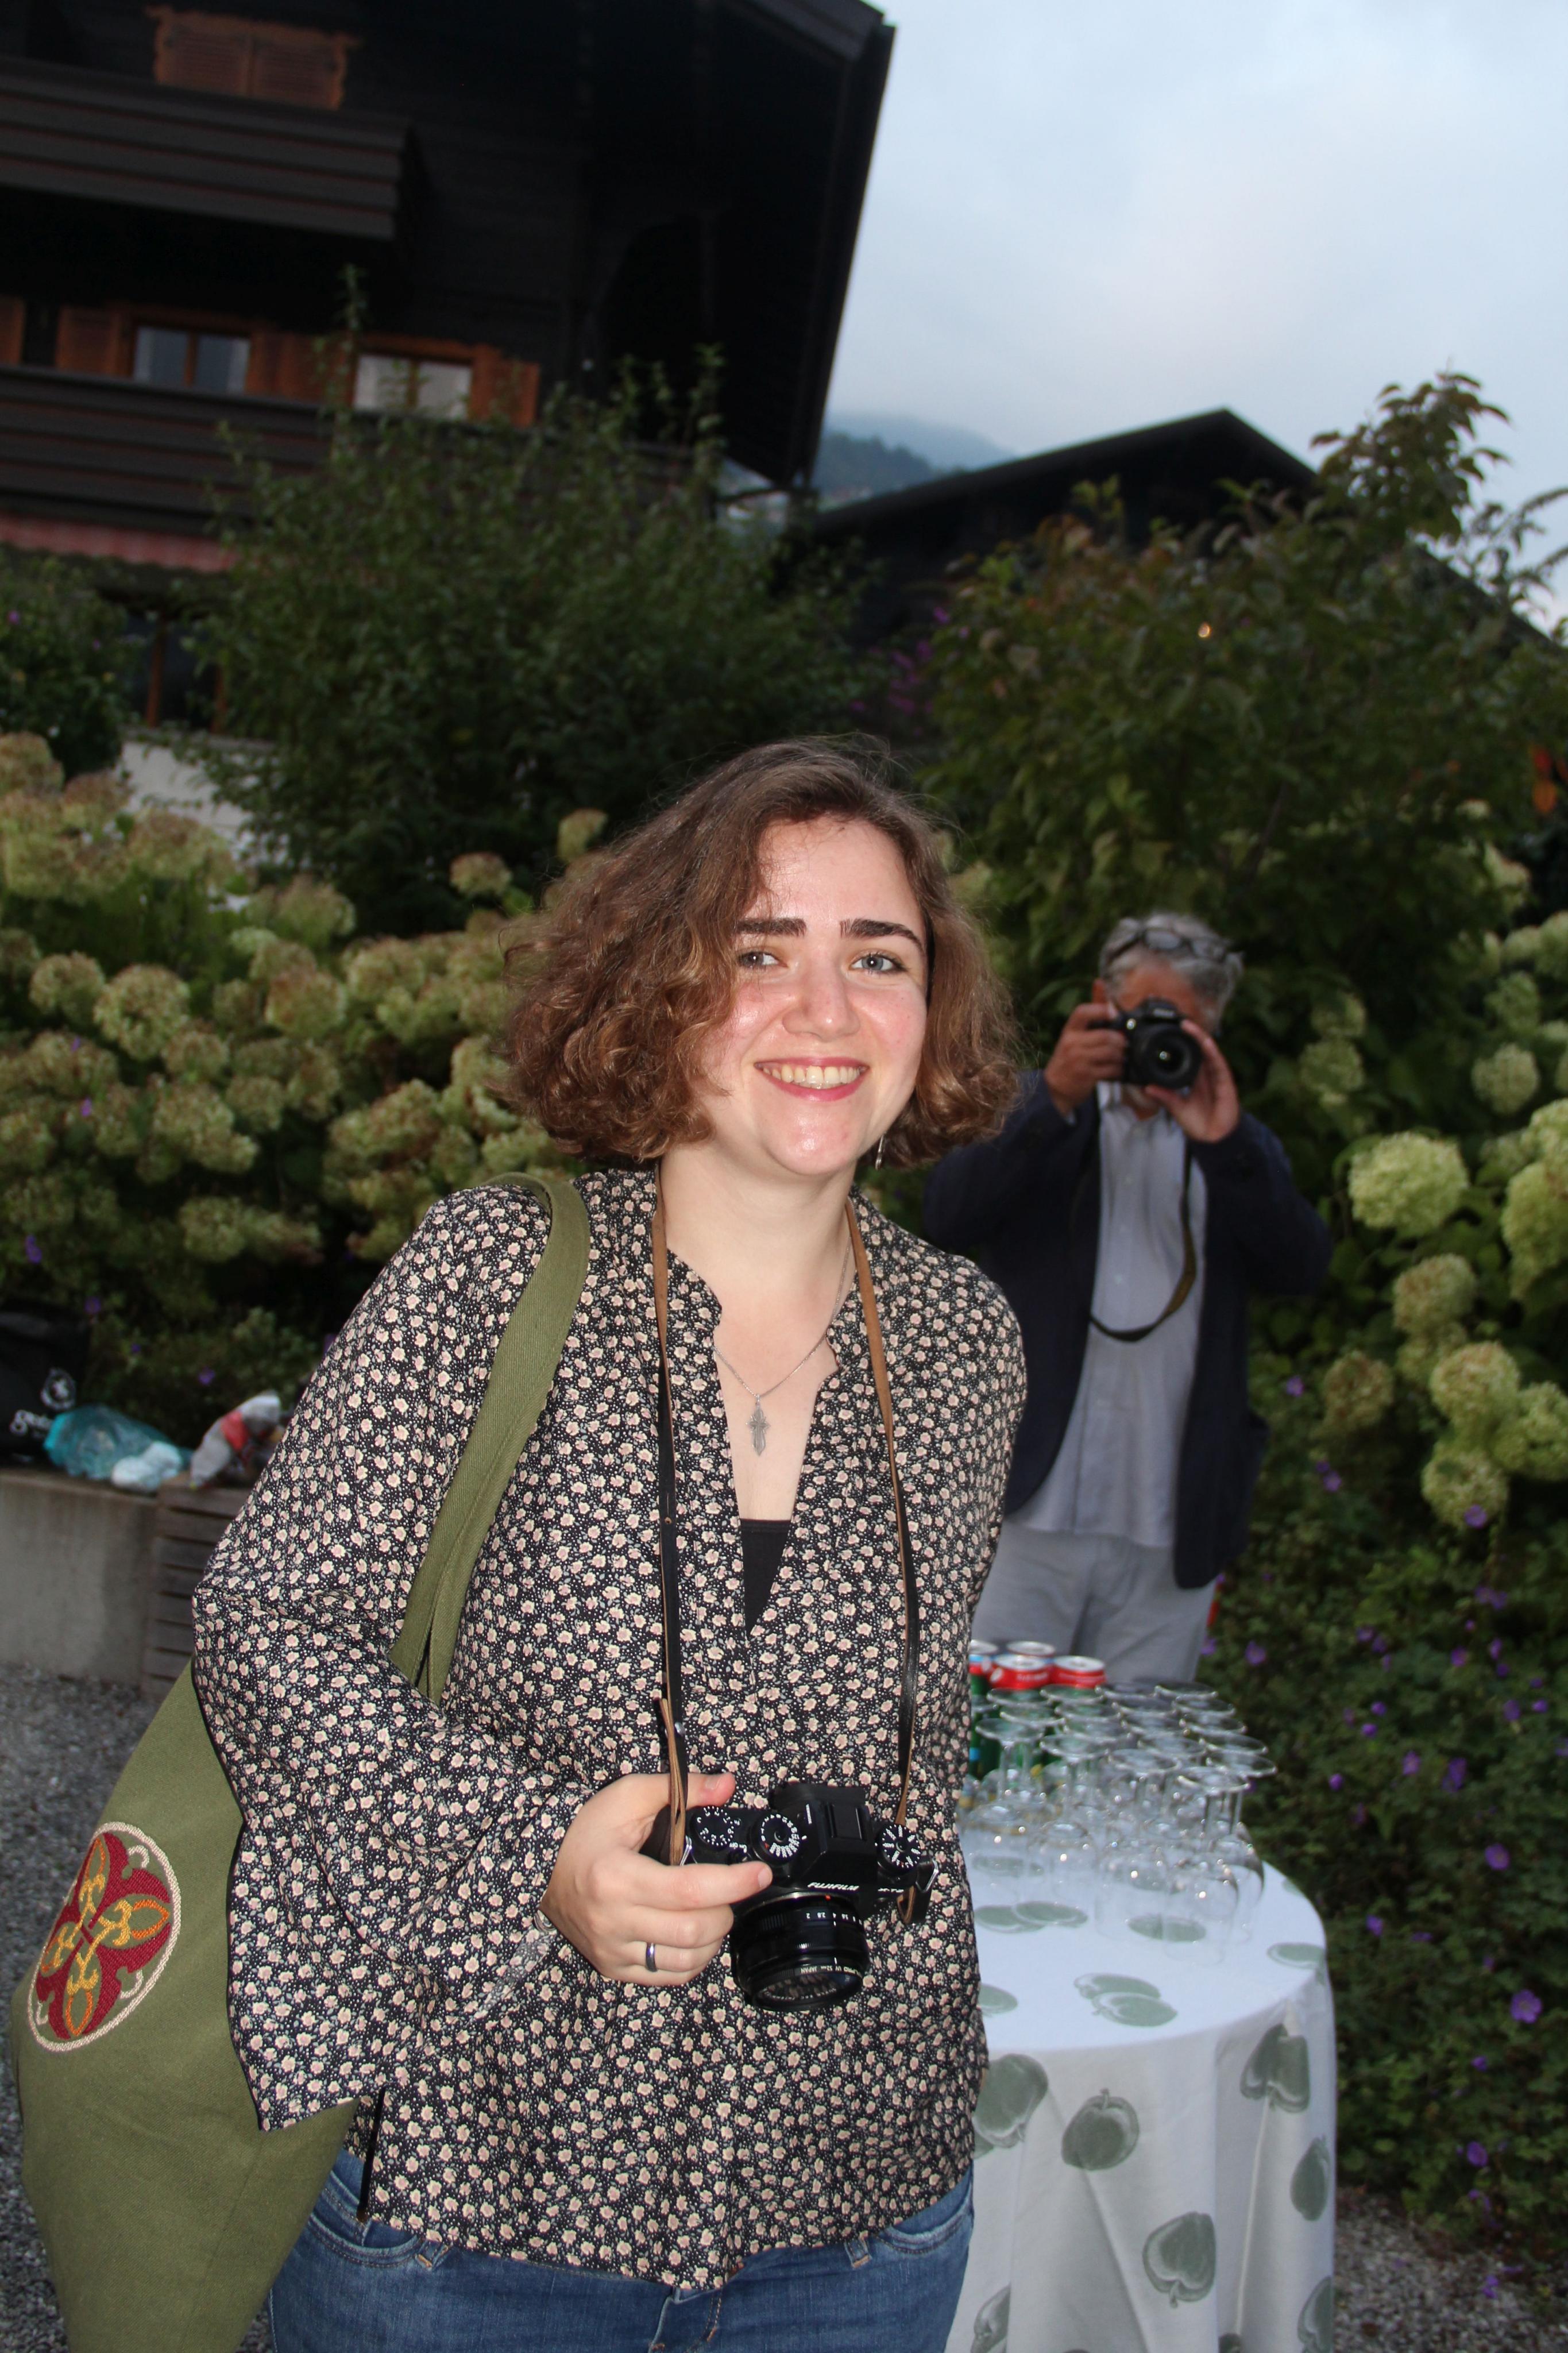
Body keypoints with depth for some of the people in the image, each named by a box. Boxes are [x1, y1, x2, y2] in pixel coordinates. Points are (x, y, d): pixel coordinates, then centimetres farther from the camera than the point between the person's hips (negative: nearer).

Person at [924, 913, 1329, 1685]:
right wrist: (1056, 1098, -17)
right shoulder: (1032, 1111, 10)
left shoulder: (1239, 1148, 16)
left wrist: (1223, 1142, -13)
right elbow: (948, 1217, -7)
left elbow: (1304, 1265, 0)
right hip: (1028, 1505, -2)